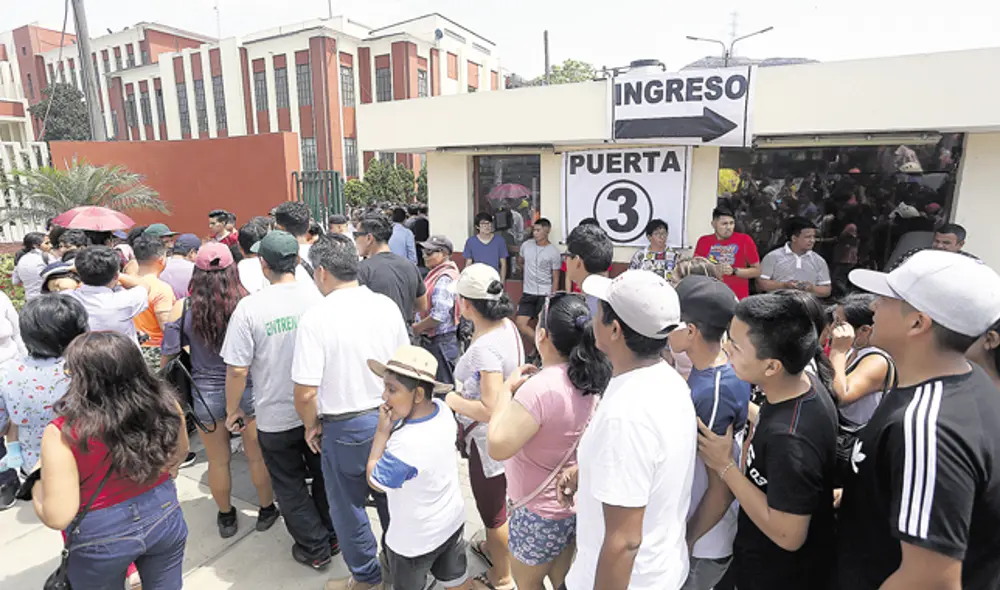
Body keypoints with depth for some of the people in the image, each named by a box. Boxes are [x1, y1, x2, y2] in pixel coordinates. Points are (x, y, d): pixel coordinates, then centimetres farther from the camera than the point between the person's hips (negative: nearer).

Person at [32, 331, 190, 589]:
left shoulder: (64, 433, -26)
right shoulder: (163, 403, -16)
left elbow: (58, 517, -21)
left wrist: (37, 487, -1)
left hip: (101, 537, -2)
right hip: (164, 516, 3)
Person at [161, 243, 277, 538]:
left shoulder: (182, 308, -11)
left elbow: (168, 355, -3)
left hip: (206, 393, 1)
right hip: (248, 390, -1)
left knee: (218, 460, 20)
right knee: (258, 456, 17)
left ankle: (226, 517, 39)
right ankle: (267, 510, 35)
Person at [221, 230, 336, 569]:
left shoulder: (250, 307, -18)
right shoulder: (319, 296, -11)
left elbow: (238, 370, -16)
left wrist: (233, 409, 2)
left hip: (276, 417, -2)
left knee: (290, 485, 19)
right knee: (324, 476, 23)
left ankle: (315, 548, 30)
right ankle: (332, 536, 39)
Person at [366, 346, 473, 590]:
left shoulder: (405, 445, -39)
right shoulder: (442, 410, -17)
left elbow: (374, 481, -21)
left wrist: (382, 431, -22)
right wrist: (394, 424, -14)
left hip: (416, 539, -6)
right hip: (453, 519, 6)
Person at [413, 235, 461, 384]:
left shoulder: (444, 279, -20)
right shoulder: (437, 274, 11)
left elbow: (439, 315, -26)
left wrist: (417, 327, -13)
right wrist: (419, 325, 8)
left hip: (441, 342, -10)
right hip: (431, 340, 10)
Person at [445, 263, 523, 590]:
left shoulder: (484, 347, -32)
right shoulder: (508, 326, -5)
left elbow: (490, 409, -33)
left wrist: (453, 401, -19)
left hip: (489, 442, -9)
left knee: (493, 510, 15)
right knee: (496, 500, 31)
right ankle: (494, 547, 55)